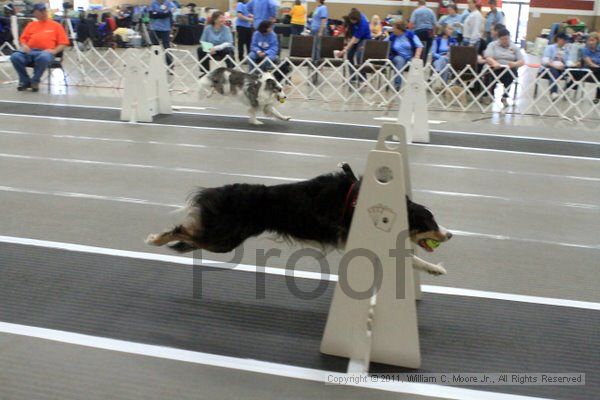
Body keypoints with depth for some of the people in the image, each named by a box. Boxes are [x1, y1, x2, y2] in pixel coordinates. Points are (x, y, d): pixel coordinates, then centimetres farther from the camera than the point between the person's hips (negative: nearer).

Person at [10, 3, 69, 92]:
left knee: (43, 57, -41)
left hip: (45, 52, -3)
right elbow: (23, 39, 22)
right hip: (29, 51, 3)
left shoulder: (56, 25, 15)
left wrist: (54, 51, -10)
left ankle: (35, 81, -15)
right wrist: (24, 46, -2)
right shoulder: (31, 25, 24)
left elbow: (63, 43, 8)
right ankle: (25, 81, -5)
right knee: (15, 56, -27)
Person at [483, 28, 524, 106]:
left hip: (510, 71, 1)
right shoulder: (492, 45, 10)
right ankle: (490, 95, -10)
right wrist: (494, 63, -31)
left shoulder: (514, 47, 15)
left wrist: (515, 64, -17)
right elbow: (488, 57, -8)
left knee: (510, 72, -34)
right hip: (495, 69, -1)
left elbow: (522, 61, 7)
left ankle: (505, 97, -19)